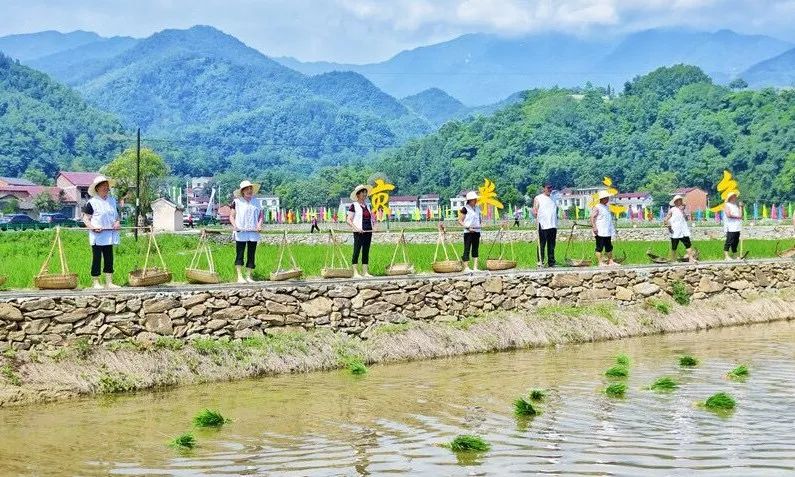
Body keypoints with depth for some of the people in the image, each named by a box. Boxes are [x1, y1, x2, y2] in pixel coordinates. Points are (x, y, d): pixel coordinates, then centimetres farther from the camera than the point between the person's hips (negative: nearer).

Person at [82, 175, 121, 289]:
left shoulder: (112, 200, 13)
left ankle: (109, 282, 15)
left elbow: (116, 215, 22)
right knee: (97, 258, -1)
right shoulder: (92, 202, -6)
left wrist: (117, 222, 1)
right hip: (97, 236, -6)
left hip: (109, 235, 6)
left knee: (109, 258, 9)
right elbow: (86, 218, -6)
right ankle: (96, 283, 5)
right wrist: (92, 227, -22)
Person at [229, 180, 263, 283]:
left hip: (253, 232, 4)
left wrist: (259, 224, -3)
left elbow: (260, 215, 16)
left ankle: (249, 276, 8)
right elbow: (232, 216, 3)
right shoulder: (237, 202, 4)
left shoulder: (256, 202, 15)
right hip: (240, 232, -4)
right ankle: (240, 276, -3)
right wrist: (234, 225, -14)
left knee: (251, 255, 3)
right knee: (239, 254, -5)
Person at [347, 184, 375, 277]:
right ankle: (355, 272, -6)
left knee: (366, 252, 7)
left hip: (368, 232, 6)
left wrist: (373, 226, 6)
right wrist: (356, 228, -19)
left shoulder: (367, 205, 15)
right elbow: (349, 220, -6)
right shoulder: (354, 206, -2)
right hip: (359, 233, -6)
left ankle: (365, 272, 10)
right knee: (356, 251, -6)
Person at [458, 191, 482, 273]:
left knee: (475, 249, 7)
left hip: (477, 231, 7)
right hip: (468, 232, -7)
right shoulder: (465, 209, -8)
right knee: (467, 249, -6)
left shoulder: (477, 208, 13)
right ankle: (466, 268, -6)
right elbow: (460, 221, -8)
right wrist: (468, 227, -17)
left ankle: (475, 267, 10)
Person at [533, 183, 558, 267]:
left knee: (551, 245, 7)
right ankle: (540, 261, -3)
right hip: (543, 225, -6)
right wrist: (535, 213, -26)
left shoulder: (553, 198, 21)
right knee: (541, 245, -6)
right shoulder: (538, 198, 3)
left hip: (553, 225, 6)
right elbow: (534, 210, -5)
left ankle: (551, 262, 11)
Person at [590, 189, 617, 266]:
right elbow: (592, 217, -17)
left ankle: (610, 261, 20)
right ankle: (600, 262, -1)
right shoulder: (597, 208, -11)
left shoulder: (606, 207, 17)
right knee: (600, 247, -4)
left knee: (609, 247, 13)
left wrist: (613, 228, 28)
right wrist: (594, 227, -26)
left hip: (607, 232, 9)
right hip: (600, 232, -9)